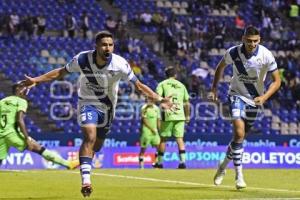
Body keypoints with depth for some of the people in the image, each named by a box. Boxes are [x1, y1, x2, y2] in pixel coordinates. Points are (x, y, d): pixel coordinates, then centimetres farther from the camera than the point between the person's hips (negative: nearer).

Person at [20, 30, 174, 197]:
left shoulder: (120, 64, -22)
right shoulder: (82, 59, -21)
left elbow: (138, 85, -16)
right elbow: (61, 72, -6)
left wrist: (159, 100, -26)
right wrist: (35, 81, -8)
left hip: (107, 107, 2)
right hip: (87, 103, -2)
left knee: (97, 145, 14)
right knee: (90, 137, -26)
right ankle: (85, 179, -25)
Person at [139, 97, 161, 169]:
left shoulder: (156, 108, 12)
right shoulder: (145, 108, -6)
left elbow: (158, 120, 15)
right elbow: (144, 120, -11)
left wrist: (159, 130, 8)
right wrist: (152, 129, -14)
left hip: (155, 131, 6)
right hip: (146, 131, -6)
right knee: (143, 148, -3)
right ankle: (141, 165, 2)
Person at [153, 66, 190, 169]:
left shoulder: (162, 84, 6)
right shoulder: (181, 85, 15)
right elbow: (187, 103, 15)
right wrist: (187, 116, 21)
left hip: (168, 115, -2)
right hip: (180, 115, 2)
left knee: (163, 138, 6)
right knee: (179, 138, 1)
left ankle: (159, 162, 11)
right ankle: (182, 161, -12)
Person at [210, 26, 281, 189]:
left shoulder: (266, 55, -19)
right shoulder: (233, 52, -16)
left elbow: (277, 81, -13)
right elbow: (221, 66, 7)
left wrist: (264, 97, -28)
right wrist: (214, 88, 5)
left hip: (255, 100, 2)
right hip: (237, 95, -2)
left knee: (240, 136, 12)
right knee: (239, 133, -21)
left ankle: (224, 165, 36)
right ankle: (238, 175, -16)